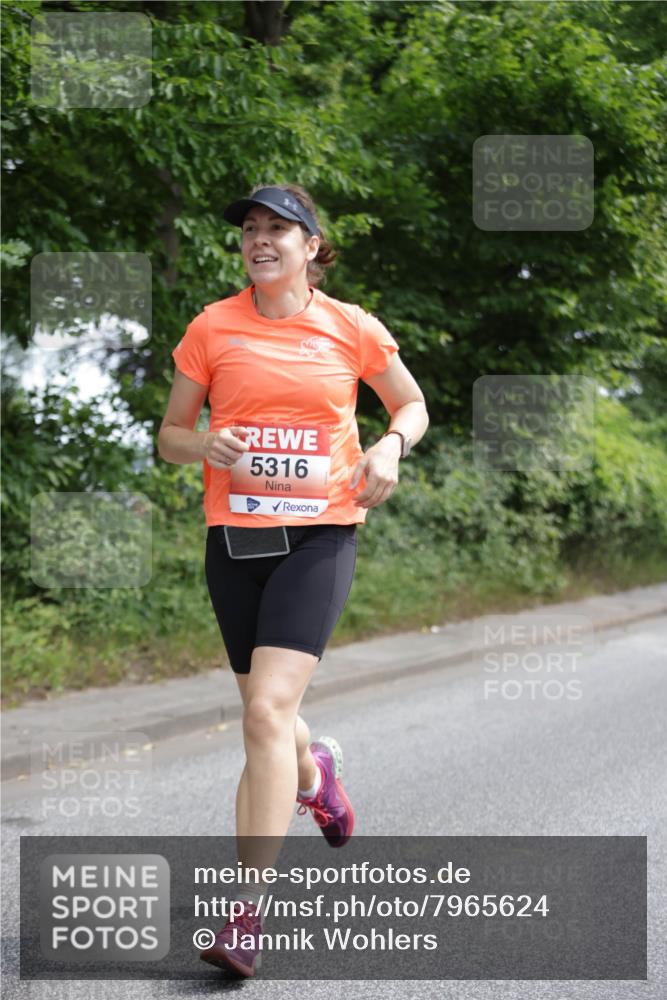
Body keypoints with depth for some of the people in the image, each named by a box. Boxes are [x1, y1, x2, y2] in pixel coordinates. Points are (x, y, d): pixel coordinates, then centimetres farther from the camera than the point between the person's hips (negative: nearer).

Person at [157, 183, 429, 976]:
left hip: (318, 535, -3)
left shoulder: (352, 329, 3)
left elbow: (412, 406, 18)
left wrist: (390, 447, -4)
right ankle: (315, 770, 52)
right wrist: (207, 445, -13)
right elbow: (170, 436, 10)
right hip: (234, 538, 3)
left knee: (268, 711, -18)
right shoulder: (212, 327, 5)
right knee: (264, 715, 14)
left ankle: (246, 912, -16)